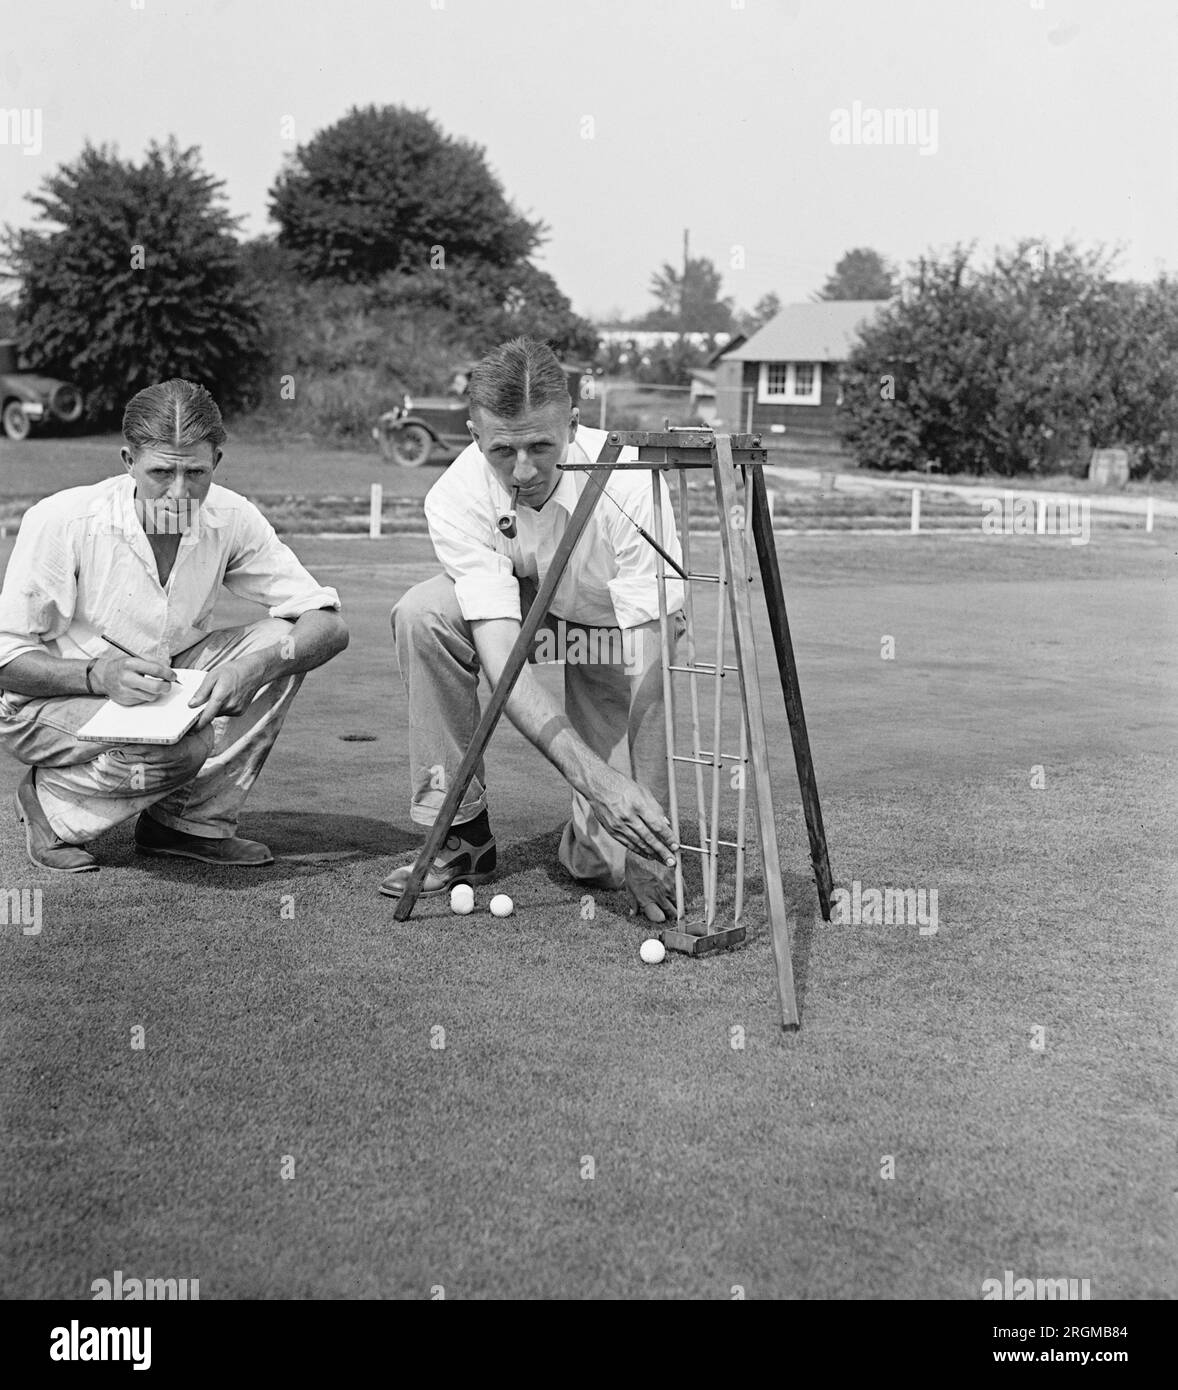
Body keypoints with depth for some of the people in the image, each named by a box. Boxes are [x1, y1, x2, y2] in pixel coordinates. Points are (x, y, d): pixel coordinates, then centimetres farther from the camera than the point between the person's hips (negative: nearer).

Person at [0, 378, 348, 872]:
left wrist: (251, 669, -34)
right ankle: (51, 803, -4)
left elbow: (329, 626, -15)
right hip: (54, 698, -5)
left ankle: (193, 821, -6)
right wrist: (100, 675, -37)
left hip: (169, 686, 5)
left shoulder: (231, 519, -13)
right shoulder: (61, 521, -23)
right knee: (184, 745, -34)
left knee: (282, 642, -18)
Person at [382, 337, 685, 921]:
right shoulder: (456, 498, -29)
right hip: (523, 605, 3)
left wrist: (652, 835, -43)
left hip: (621, 627, -2)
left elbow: (651, 670, -37)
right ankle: (463, 834, -14)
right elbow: (501, 659, -37)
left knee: (601, 864, -15)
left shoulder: (630, 483, -36)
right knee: (422, 614, -30)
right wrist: (596, 777, -49)